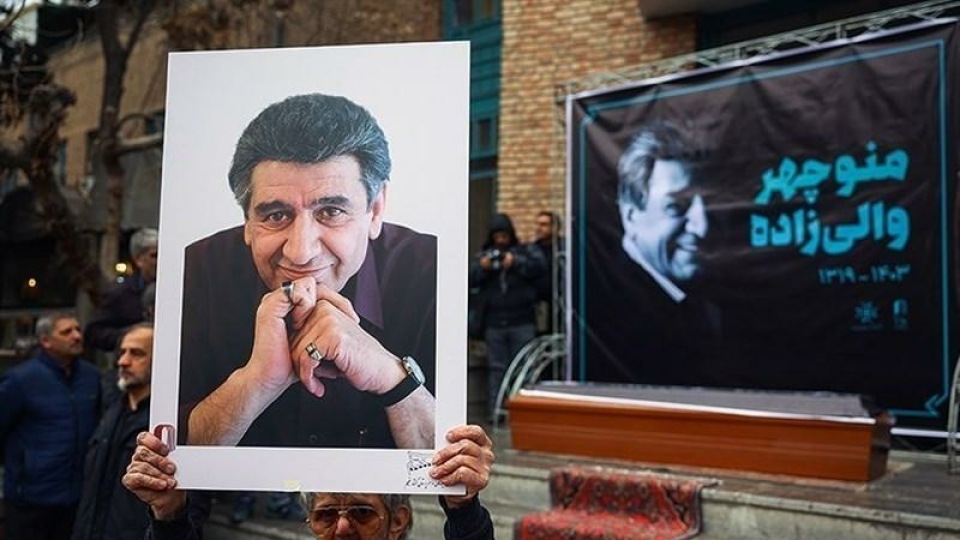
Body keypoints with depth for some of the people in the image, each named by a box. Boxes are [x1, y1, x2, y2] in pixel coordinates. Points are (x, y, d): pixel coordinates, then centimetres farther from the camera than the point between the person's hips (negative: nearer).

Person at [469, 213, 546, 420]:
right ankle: (495, 410, 8)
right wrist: (482, 267, -15)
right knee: (496, 368, 5)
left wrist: (516, 262, -21)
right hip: (494, 323, 2)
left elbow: (540, 265, -10)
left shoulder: (527, 250, 7)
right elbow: (469, 279, 4)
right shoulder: (483, 255, 14)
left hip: (522, 322, -2)